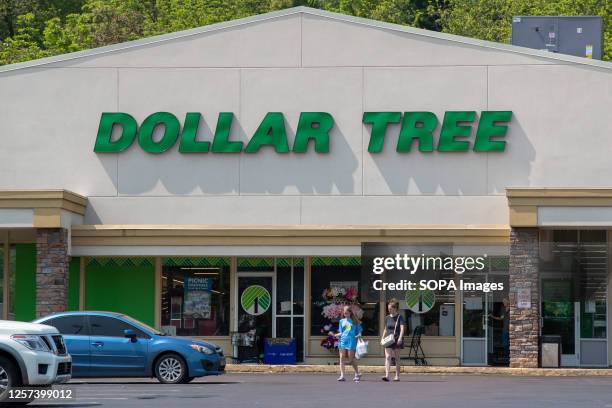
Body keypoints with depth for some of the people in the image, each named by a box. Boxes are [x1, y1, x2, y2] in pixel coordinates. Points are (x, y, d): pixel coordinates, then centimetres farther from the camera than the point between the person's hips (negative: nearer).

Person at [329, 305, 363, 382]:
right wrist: (335, 335, -3)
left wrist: (358, 335, -13)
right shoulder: (342, 321, 15)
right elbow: (341, 333, 15)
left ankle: (357, 374, 15)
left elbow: (359, 332, 8)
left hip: (351, 341, -3)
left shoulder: (355, 321, 7)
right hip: (342, 341, 3)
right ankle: (342, 375, -4)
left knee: (351, 358, -3)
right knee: (342, 358, -4)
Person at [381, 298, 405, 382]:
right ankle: (387, 375, -20)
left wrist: (400, 338, -26)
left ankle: (397, 376, 14)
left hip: (397, 340, -3)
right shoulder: (387, 318, 10)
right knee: (387, 357, -11)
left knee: (396, 358, 5)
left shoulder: (399, 317, -4)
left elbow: (402, 328, -14)